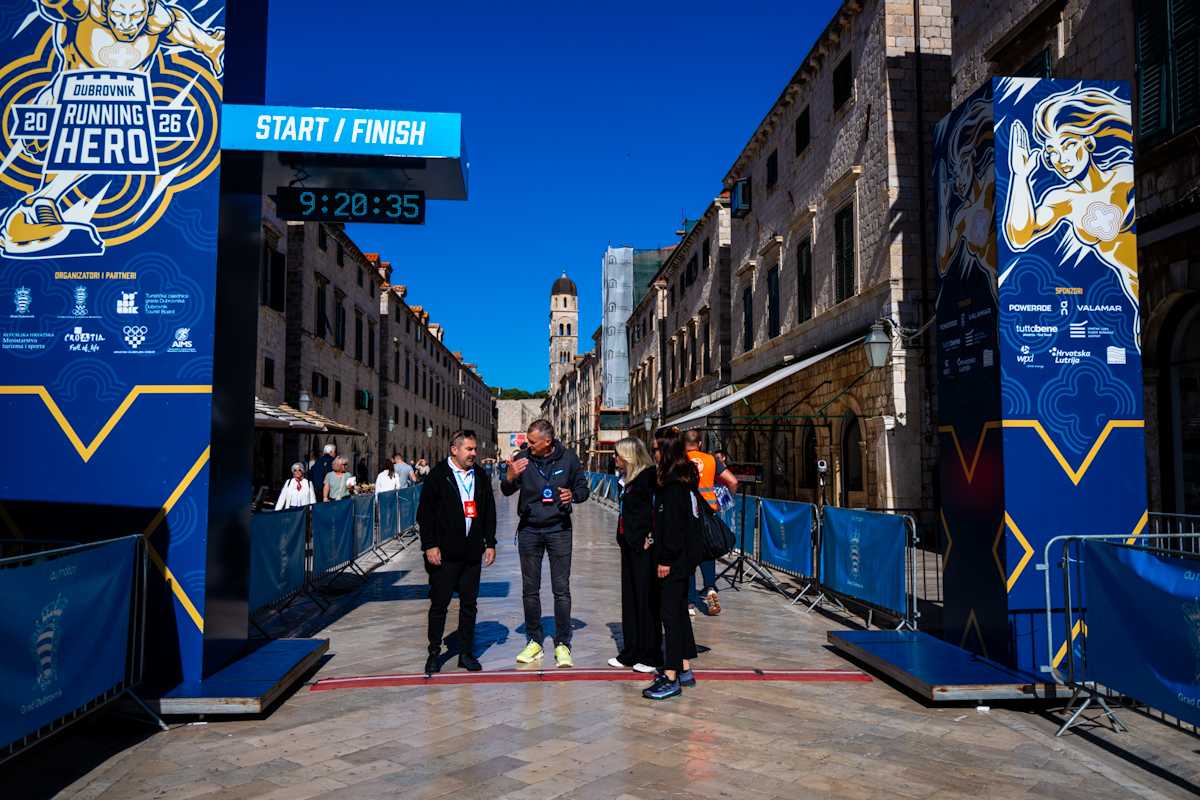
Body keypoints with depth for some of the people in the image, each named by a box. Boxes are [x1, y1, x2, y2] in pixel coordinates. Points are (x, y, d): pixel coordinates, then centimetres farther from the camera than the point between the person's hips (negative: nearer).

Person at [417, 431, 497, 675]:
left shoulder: (480, 476, 9)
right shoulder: (438, 475, -6)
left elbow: (489, 511, 14)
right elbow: (425, 512, -7)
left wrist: (490, 543, 9)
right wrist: (430, 545, -12)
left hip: (472, 552, 4)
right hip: (444, 552, -4)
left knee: (469, 604, 10)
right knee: (439, 604, 4)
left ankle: (466, 652, 20)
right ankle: (434, 652, 17)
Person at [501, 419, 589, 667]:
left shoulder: (568, 458, -4)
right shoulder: (523, 458, -4)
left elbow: (583, 488, 6)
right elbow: (506, 492, 2)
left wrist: (573, 495, -17)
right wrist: (511, 477, -21)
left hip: (558, 528, -1)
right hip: (529, 529, 2)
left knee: (561, 589, 0)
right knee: (530, 589, 8)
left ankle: (562, 644, 10)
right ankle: (534, 641, 21)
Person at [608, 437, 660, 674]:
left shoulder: (650, 476, -15)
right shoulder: (628, 479, 12)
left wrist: (652, 536, -20)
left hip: (644, 547, -9)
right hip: (629, 545, 9)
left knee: (646, 600, 0)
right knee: (630, 599, 14)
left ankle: (650, 656, 12)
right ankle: (630, 652, 24)